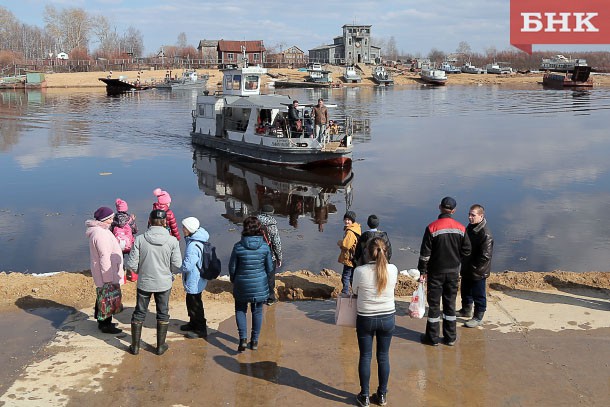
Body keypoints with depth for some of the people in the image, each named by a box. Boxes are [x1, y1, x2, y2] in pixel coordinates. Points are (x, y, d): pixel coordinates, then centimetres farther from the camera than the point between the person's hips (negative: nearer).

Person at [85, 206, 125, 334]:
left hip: (103, 273, 11)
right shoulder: (100, 234, -25)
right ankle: (106, 325, 12)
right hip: (106, 274, -11)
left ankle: (102, 321, 35)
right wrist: (108, 278, -23)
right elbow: (104, 257, -25)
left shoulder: (101, 231, 9)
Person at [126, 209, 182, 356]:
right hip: (164, 283, 0)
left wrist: (140, 270, 8)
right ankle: (160, 346, 26)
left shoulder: (140, 239, -15)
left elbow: (131, 265, -13)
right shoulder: (172, 241, -14)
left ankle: (135, 346, 26)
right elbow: (177, 265, -10)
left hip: (144, 283, 0)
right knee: (163, 314, 17)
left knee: (139, 313, 17)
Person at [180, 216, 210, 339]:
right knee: (191, 301, 25)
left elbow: (187, 266, -30)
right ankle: (193, 324, 42)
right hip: (196, 279, 10)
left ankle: (200, 330, 17)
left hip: (194, 281, -10)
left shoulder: (193, 246, -30)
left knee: (195, 305, 4)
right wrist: (181, 262, 9)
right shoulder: (198, 241, 3)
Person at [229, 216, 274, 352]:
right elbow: (270, 268, -2)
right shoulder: (265, 247, -10)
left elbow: (232, 267, -6)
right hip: (260, 285, 1)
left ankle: (243, 338, 3)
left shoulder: (238, 247, -15)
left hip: (242, 285, -1)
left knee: (240, 310, 16)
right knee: (257, 312, 14)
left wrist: (234, 280, 14)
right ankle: (254, 341, 22)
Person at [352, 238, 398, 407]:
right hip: (387, 318, 2)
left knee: (365, 357, 11)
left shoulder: (360, 271, -18)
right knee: (383, 356, 14)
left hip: (366, 318, -2)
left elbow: (355, 291, -1)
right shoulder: (393, 269, -12)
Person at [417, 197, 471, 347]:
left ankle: (432, 337, 12)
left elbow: (425, 253, -12)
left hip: (436, 271, -3)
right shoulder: (460, 228, -5)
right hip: (453, 271, 3)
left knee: (434, 304, 6)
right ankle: (450, 337, 18)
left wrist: (422, 271, -3)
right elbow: (466, 250, 0)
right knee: (450, 303, 13)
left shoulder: (432, 228, -14)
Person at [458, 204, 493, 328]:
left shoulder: (485, 234, -25)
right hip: (467, 269, 9)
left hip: (478, 272, -9)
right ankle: (466, 310, 43)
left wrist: (474, 268, -17)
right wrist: (464, 264, 12)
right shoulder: (469, 228, 4)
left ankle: (478, 317, 19)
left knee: (478, 295, 6)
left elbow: (485, 256, -25)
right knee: (465, 291, 24)